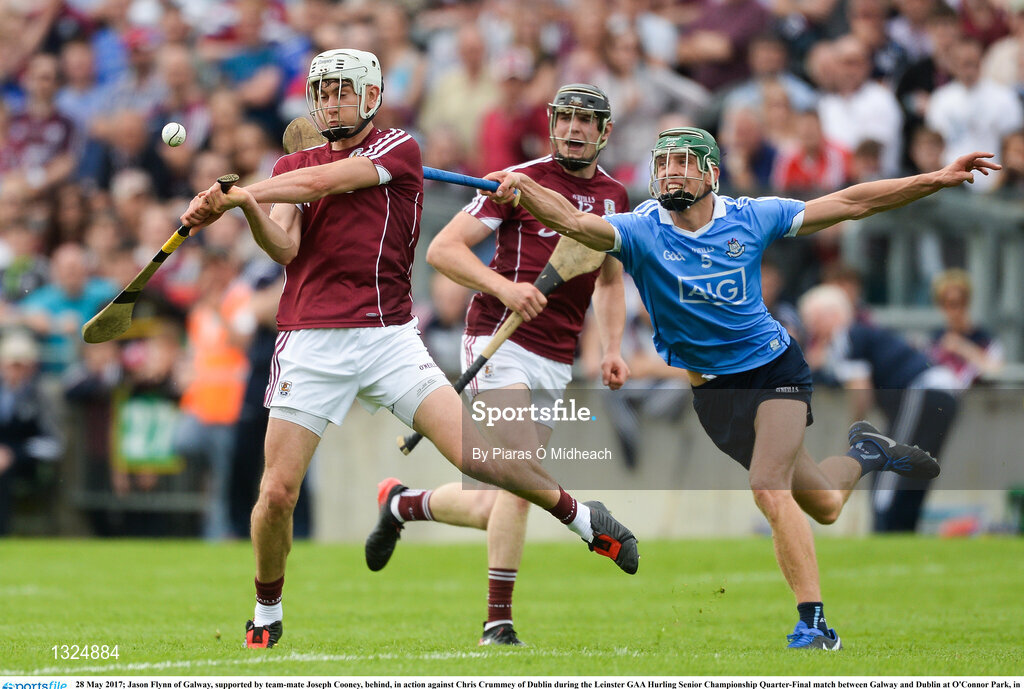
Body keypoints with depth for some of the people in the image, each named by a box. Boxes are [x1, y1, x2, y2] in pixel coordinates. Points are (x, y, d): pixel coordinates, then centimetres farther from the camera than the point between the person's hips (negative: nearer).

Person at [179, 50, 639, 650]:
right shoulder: (292, 166, 14)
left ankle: (582, 517, 12)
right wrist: (246, 208, -22)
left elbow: (321, 182, -12)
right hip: (310, 345, 2)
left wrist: (236, 193, -18)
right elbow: (284, 247, -3)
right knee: (277, 492, -7)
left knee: (473, 453, -12)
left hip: (387, 337, -2)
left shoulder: (399, 150, 3)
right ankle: (267, 617, 15)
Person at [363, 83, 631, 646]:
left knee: (492, 508, 3)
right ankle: (498, 620, -12)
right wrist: (502, 285, -22)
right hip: (501, 344, -6)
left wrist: (612, 348, 15)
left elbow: (610, 281, 29)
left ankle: (403, 503, 31)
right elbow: (442, 248, -7)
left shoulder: (614, 196, 13)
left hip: (557, 365, 6)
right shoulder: (521, 180, -5)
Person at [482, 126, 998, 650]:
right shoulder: (641, 231, -14)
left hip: (775, 369, -2)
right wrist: (522, 189, -52)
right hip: (713, 390, 2)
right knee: (823, 507, 10)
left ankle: (815, 625, -15)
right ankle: (865, 454, 45)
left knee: (769, 488, -24)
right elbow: (574, 221, -32)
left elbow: (850, 204, -3)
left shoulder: (749, 218, -9)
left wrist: (938, 179, -5)